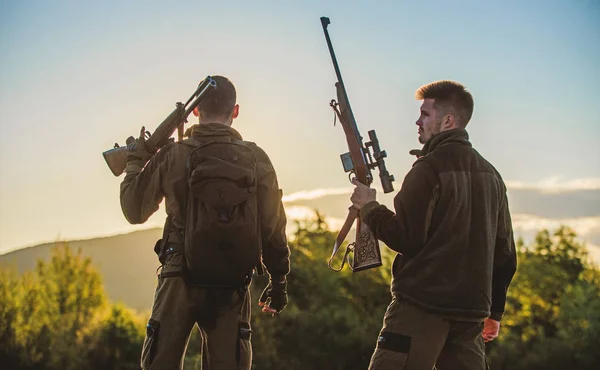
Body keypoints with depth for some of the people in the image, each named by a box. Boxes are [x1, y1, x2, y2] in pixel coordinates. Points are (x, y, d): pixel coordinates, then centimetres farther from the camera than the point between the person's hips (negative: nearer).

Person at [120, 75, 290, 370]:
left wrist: (135, 161, 19)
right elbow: (273, 228, 0)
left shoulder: (172, 155, -3)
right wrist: (278, 280, 11)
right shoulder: (255, 159, -1)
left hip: (180, 279, -1)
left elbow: (134, 210, 5)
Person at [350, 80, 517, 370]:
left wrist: (369, 208, 2)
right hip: (471, 311, 7)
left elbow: (405, 238, -14)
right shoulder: (490, 173, 13)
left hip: (422, 306, -7)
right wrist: (494, 311, 23)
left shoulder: (430, 168, -9)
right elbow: (504, 252, 15)